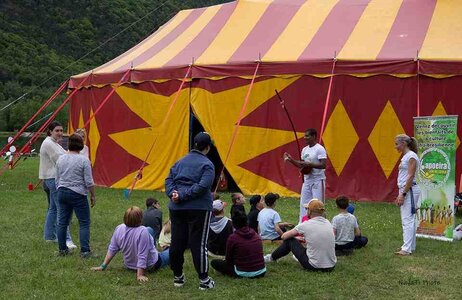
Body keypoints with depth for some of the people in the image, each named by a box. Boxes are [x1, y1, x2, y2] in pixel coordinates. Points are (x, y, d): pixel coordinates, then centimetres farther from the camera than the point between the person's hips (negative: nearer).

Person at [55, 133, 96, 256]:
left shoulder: (60, 159, 6)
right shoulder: (83, 160, -11)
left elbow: (57, 179, 14)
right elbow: (89, 182, -11)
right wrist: (93, 196, 0)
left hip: (62, 192, 6)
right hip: (78, 194, -6)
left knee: (62, 222, 11)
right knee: (84, 223, 0)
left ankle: (62, 249, 17)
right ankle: (84, 251, -4)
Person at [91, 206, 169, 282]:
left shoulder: (119, 229, -17)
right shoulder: (142, 231, -35)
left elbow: (111, 249, -10)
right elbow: (142, 256, -35)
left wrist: (103, 266, -1)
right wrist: (140, 275, -30)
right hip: (150, 266, -6)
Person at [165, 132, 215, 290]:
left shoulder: (181, 161, 14)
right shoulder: (207, 164, -6)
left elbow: (169, 179, 6)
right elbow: (202, 186, -18)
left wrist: (173, 194, -7)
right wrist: (183, 195, -15)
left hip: (176, 207, 6)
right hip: (198, 208, -6)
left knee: (177, 242, 10)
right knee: (199, 244, -2)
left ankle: (177, 276, 21)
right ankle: (204, 279, 4)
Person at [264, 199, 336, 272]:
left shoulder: (306, 225, -10)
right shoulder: (328, 223, 4)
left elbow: (284, 236, 3)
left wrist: (296, 238, 22)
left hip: (314, 266, -5)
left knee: (289, 240, 13)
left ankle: (271, 258, 35)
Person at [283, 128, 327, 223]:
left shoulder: (320, 149, -13)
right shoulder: (305, 149, 11)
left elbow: (323, 165, -21)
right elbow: (301, 165, 17)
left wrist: (309, 164, -26)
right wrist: (291, 160, 5)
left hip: (318, 181, -8)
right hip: (307, 180, 8)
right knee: (304, 203, 9)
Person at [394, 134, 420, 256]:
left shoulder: (411, 156, -13)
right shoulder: (405, 156, 16)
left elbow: (410, 177, -18)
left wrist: (403, 194, -20)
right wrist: (400, 194, 18)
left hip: (409, 190, -10)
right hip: (404, 190, 10)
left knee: (407, 219, -10)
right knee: (408, 219, 13)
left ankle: (407, 248, -10)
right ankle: (410, 245, 19)